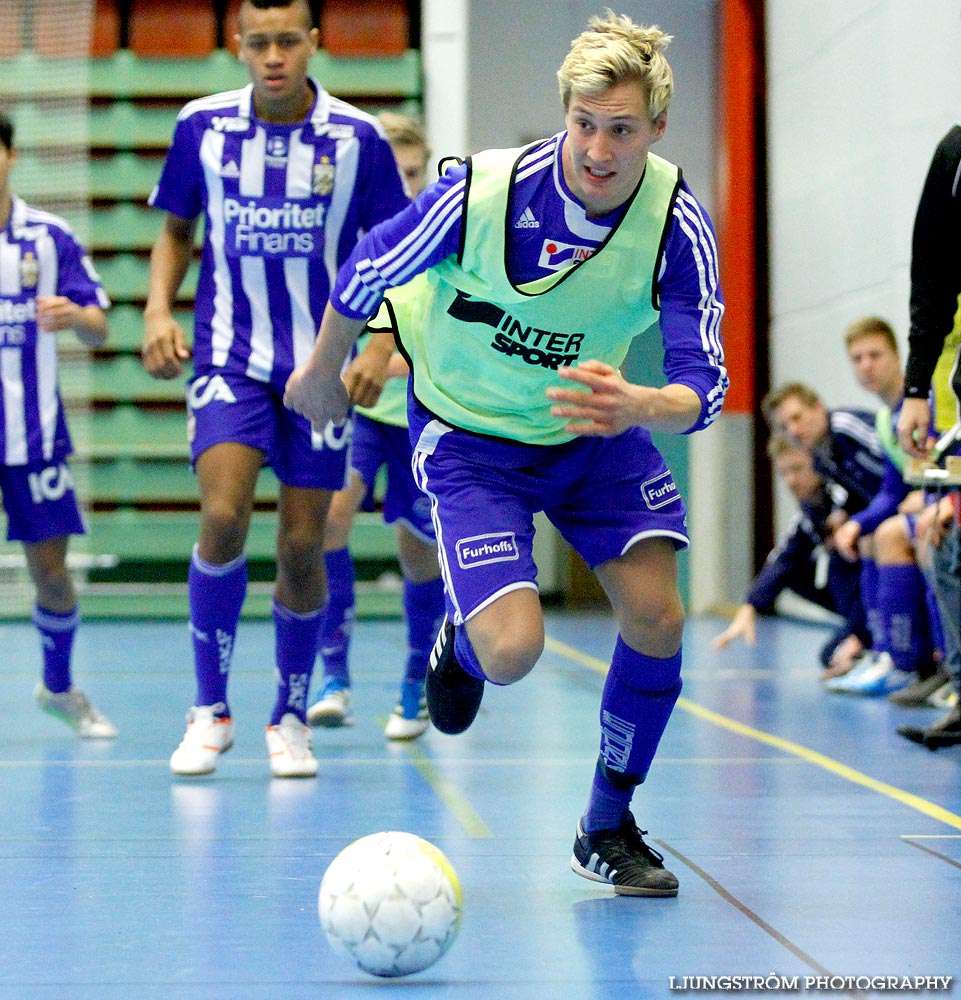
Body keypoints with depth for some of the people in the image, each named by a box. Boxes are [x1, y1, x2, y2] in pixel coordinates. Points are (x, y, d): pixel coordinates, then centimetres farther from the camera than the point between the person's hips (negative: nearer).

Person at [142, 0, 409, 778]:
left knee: (303, 544, 3)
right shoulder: (202, 127, -2)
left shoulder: (359, 138, -5)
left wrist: (383, 347, -9)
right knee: (223, 517, -18)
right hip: (228, 356, 0)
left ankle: (291, 718, 22)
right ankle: (210, 711, -3)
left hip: (321, 363, 0)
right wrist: (158, 309, -4)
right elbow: (176, 229, 12)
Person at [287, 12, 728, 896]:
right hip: (468, 437, -3)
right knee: (513, 650, -20)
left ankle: (608, 828, 11)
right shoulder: (480, 191, -27)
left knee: (656, 613, -12)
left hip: (596, 429, 3)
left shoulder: (678, 223, -21)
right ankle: (461, 644, 21)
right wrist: (322, 374, 7)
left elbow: (704, 383, -25)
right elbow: (369, 268, -8)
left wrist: (639, 407, -48)